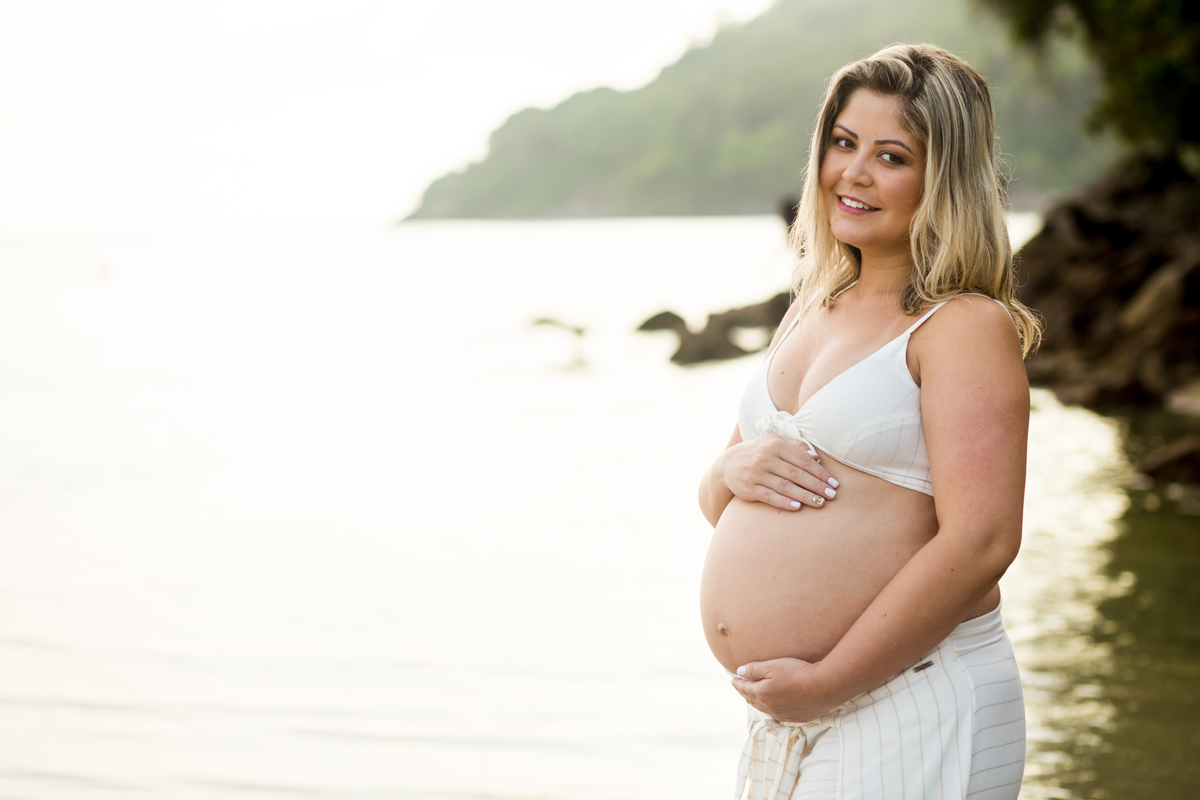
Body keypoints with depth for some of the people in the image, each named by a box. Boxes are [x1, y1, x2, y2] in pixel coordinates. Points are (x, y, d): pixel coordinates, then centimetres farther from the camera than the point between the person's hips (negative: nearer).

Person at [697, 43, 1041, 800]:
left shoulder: (966, 326, -11)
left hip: (914, 715, -7)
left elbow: (980, 542, -21)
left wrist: (829, 682, -18)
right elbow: (716, 504, 18)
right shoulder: (811, 312, 12)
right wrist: (733, 470, -5)